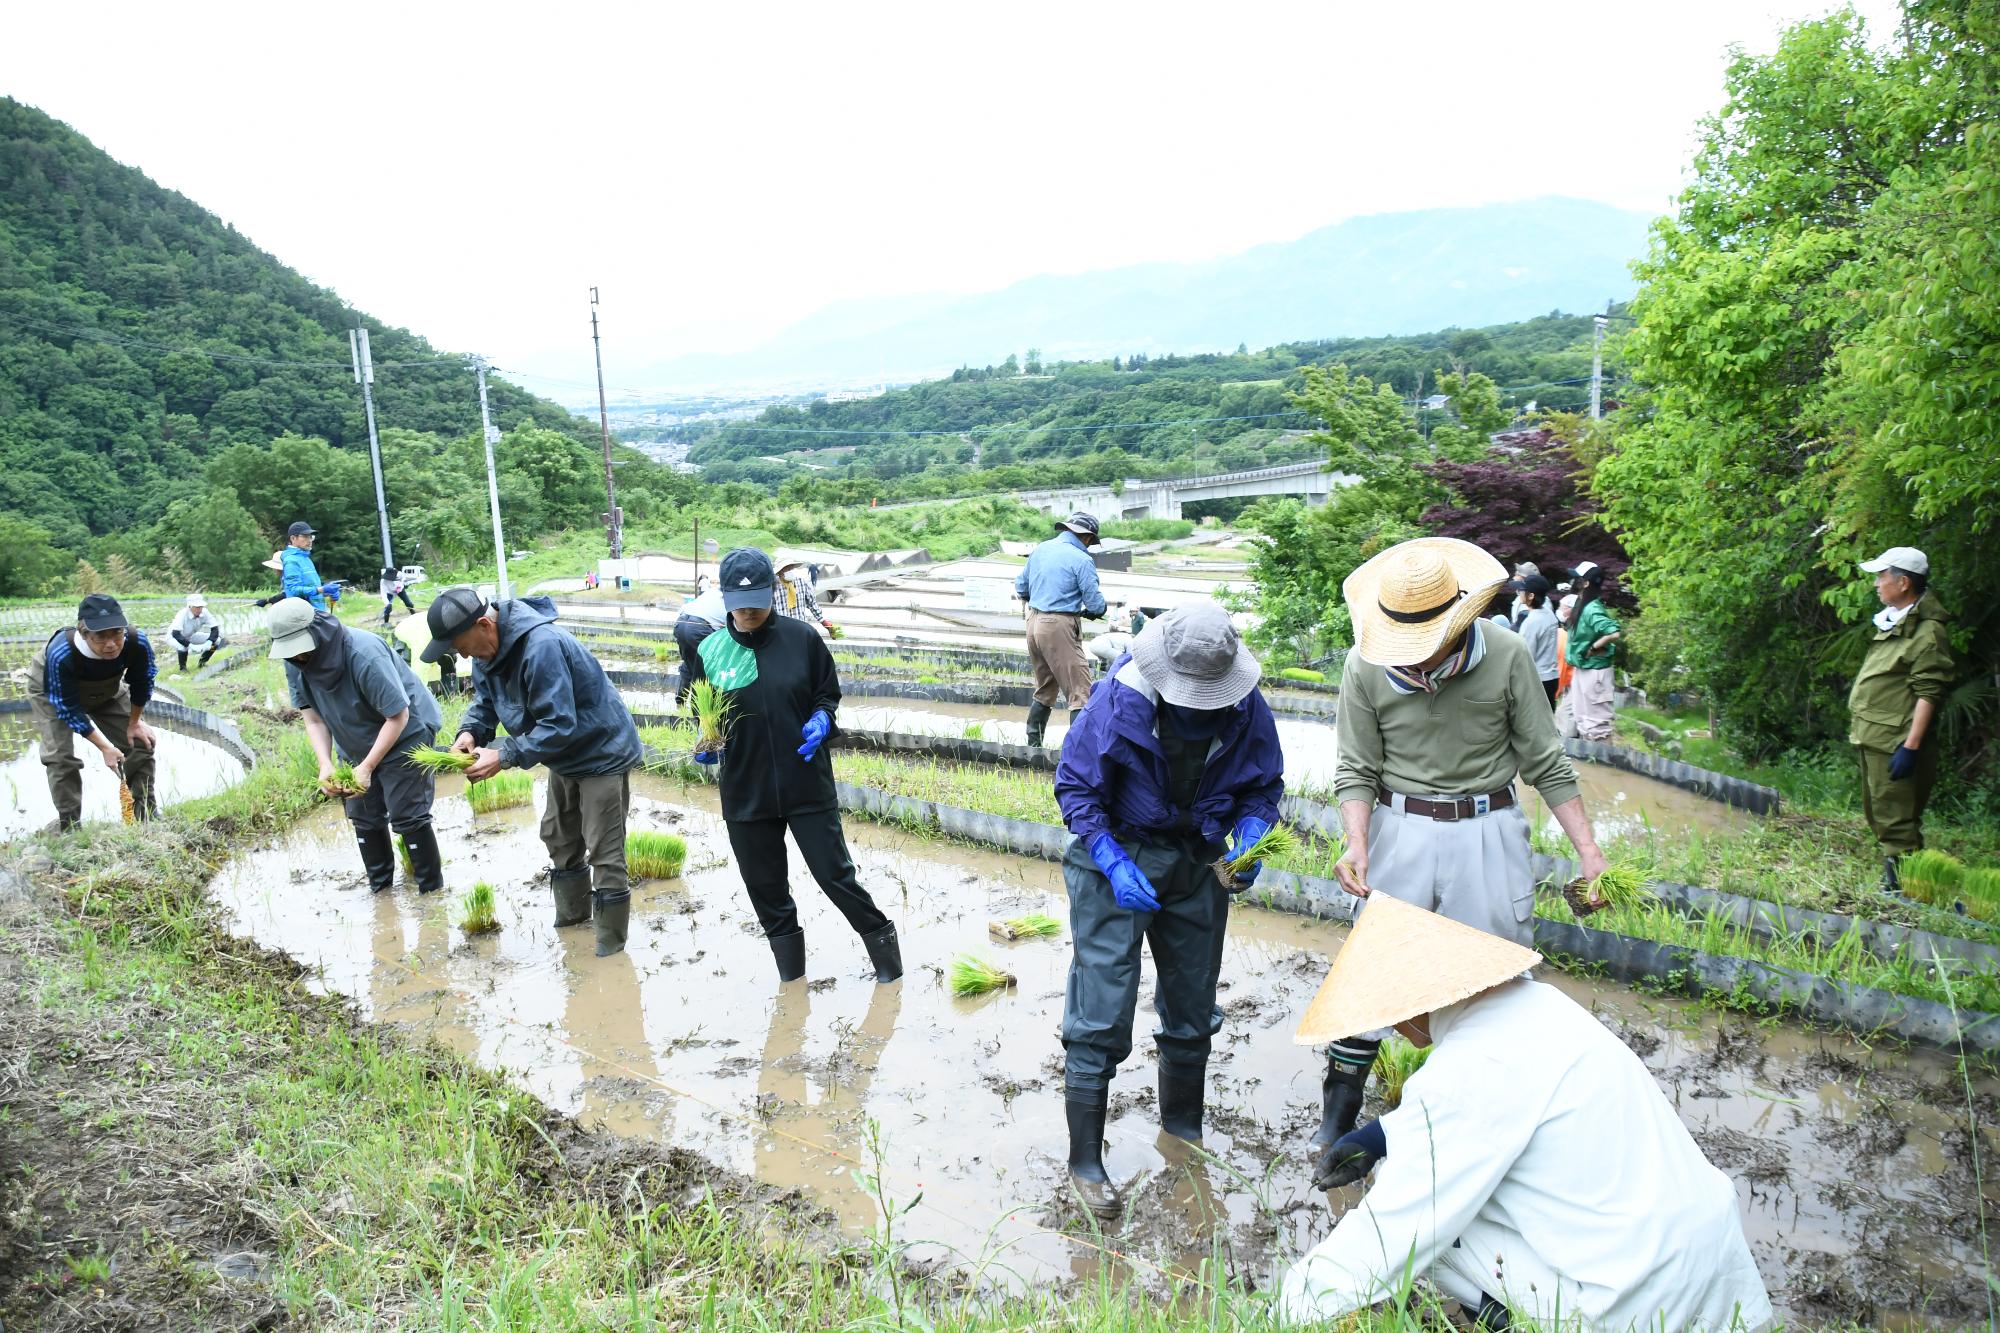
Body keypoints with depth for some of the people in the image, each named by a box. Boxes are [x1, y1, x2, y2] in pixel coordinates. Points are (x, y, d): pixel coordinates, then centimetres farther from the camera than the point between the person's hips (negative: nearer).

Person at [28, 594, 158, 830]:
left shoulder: (136, 642, -37)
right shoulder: (60, 655, -44)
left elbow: (141, 684, -13)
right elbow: (68, 709, -29)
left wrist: (134, 722, -3)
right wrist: (104, 747, -27)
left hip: (107, 690, 3)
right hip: (53, 692, -3)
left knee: (140, 742, -1)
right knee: (60, 756, -16)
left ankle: (147, 814, 14)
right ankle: (68, 826, -1)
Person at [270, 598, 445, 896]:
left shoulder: (365, 655, -35)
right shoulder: (294, 663, -15)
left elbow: (398, 716, -27)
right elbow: (314, 719, -7)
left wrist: (367, 767, -28)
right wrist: (325, 764, -23)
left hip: (404, 735, -7)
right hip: (354, 745, 7)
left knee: (407, 816, -8)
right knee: (363, 816, 12)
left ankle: (432, 889, 6)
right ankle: (379, 888, 29)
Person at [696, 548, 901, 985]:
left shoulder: (801, 637, -6)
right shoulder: (710, 649, -1)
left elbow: (828, 694, 7)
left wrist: (821, 720, -13)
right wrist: (705, 743, -11)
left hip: (807, 784, -2)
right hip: (744, 790, 3)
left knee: (833, 873, 2)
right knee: (764, 885, 13)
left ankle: (883, 943, 26)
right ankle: (791, 978, 32)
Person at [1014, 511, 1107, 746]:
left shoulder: (1040, 549, 10)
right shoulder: (1082, 560, -11)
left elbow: (1020, 587, 19)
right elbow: (1095, 604, -10)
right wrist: (1095, 610, 12)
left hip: (1034, 622, 8)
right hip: (1060, 628, -8)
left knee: (1044, 690, 21)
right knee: (1079, 693, -5)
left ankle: (1032, 744, 25)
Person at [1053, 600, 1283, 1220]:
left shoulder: (1247, 707, -13)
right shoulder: (1117, 702, -23)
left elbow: (1262, 787, 2)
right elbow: (1075, 787, -14)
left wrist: (1249, 842, -18)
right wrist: (1115, 864, -24)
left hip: (1197, 864, 4)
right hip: (1117, 855, -4)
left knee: (1193, 1006, 17)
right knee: (1101, 1014, -6)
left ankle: (1183, 1123, 42)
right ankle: (1085, 1161, 10)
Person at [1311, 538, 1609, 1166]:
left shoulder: (1506, 655, -8)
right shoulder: (1366, 666, -8)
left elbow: (1545, 762, -1)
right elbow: (1357, 770, -2)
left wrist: (1589, 849, -4)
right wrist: (1356, 844, -17)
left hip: (1488, 832, 0)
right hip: (1399, 831, 0)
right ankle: (1338, 1110, 17)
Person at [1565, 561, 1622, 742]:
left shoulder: (1592, 609, -22)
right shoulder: (1582, 606, 6)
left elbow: (1616, 633, -34)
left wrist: (1594, 648, -20)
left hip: (1594, 671, -10)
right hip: (1582, 669, 10)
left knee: (1597, 721, 0)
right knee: (1583, 719, 19)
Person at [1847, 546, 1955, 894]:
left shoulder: (1928, 632, -14)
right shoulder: (1892, 623, 16)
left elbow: (1928, 694, -19)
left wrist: (1911, 746, -23)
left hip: (1895, 743, -10)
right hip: (1873, 738, 11)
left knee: (1896, 821, -8)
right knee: (1878, 815, 17)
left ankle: (1903, 889, -4)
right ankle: (1892, 883, 27)